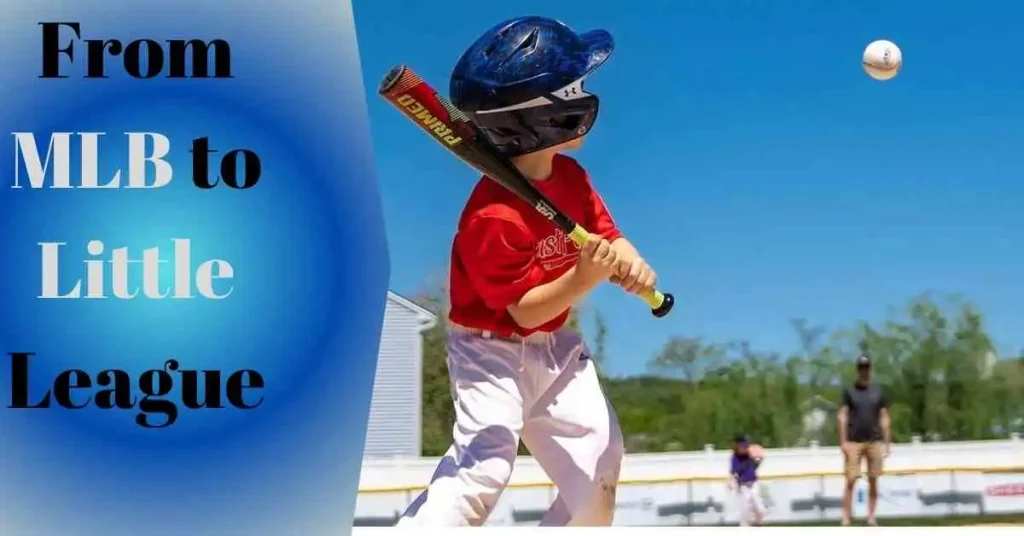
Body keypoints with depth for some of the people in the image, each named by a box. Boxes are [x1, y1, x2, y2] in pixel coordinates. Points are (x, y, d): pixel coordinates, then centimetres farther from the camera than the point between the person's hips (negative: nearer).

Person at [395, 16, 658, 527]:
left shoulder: (570, 176, -3)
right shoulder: (493, 216, -29)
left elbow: (608, 236, 4)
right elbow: (526, 310, -25)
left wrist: (630, 265, -20)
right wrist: (584, 279, -39)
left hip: (554, 347, 8)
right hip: (492, 349, -8)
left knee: (598, 459, 9)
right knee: (483, 465, -26)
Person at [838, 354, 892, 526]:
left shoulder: (878, 391, 10)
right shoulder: (849, 391, 4)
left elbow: (884, 418, 10)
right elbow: (843, 417, 1)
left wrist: (886, 443, 4)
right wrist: (843, 441, -7)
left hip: (874, 441, 2)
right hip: (854, 441, -2)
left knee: (873, 481, 2)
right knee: (851, 481, -7)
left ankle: (871, 518, 7)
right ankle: (846, 519, -8)